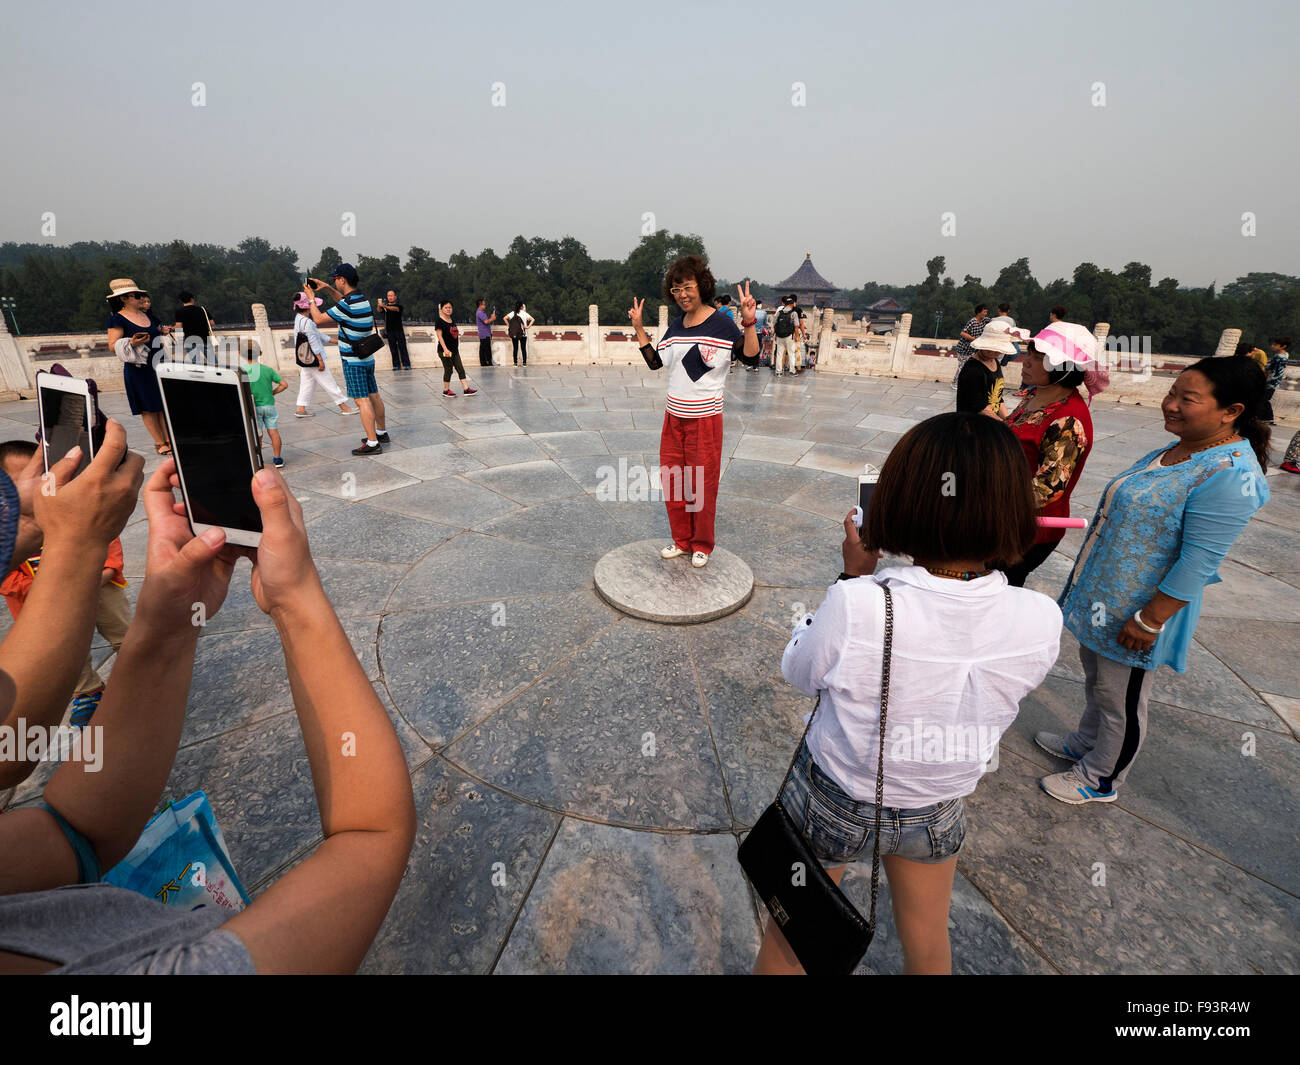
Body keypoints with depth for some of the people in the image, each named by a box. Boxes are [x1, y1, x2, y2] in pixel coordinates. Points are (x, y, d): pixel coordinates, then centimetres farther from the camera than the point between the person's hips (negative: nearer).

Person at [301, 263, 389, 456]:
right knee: (373, 396, 15)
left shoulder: (348, 305, -18)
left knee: (362, 400, -10)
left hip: (353, 361, -9)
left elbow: (318, 319, -9)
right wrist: (327, 288, 29)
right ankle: (381, 432, 27)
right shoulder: (363, 299, 9)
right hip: (367, 357, 9)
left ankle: (373, 443, -12)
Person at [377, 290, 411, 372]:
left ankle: (406, 364, -3)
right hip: (389, 331, 3)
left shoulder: (398, 305, 2)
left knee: (402, 348, -4)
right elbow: (379, 310, -7)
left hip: (399, 330, -3)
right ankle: (396, 365, 2)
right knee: (393, 349, 1)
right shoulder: (385, 305, 12)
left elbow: (395, 309, -21)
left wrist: (385, 306, -37)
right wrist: (379, 306, -30)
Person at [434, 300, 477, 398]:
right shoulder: (439, 321, -10)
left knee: (461, 369, 4)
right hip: (445, 350, -7)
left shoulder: (452, 320, 12)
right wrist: (445, 349, -22)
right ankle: (446, 390, 12)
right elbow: (440, 336, -15)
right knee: (448, 370, -1)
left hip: (455, 350, 7)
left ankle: (466, 389, 5)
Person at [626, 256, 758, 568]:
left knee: (702, 484, 3)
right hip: (673, 415, 6)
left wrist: (748, 322, -27)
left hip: (705, 417, -6)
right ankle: (682, 540, 29)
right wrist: (638, 328, 13)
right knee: (671, 479, 11)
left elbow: (751, 358, -15)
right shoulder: (676, 326, 10)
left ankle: (702, 545, 22)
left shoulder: (721, 323, -8)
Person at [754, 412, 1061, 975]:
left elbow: (799, 673, -15)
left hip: (832, 801, -3)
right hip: (936, 812, 3)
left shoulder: (856, 606, -36)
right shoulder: (1041, 622, -25)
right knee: (928, 945, 33)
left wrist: (853, 576, -11)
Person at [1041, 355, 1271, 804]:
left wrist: (1149, 620, -22)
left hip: (1136, 610, -9)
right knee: (1094, 676, 25)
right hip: (1105, 594, 9)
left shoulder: (1229, 475, -24)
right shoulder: (1180, 449, 5)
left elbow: (1199, 562, -25)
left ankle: (1100, 780, 32)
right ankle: (1085, 743, 47)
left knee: (1119, 699, 11)